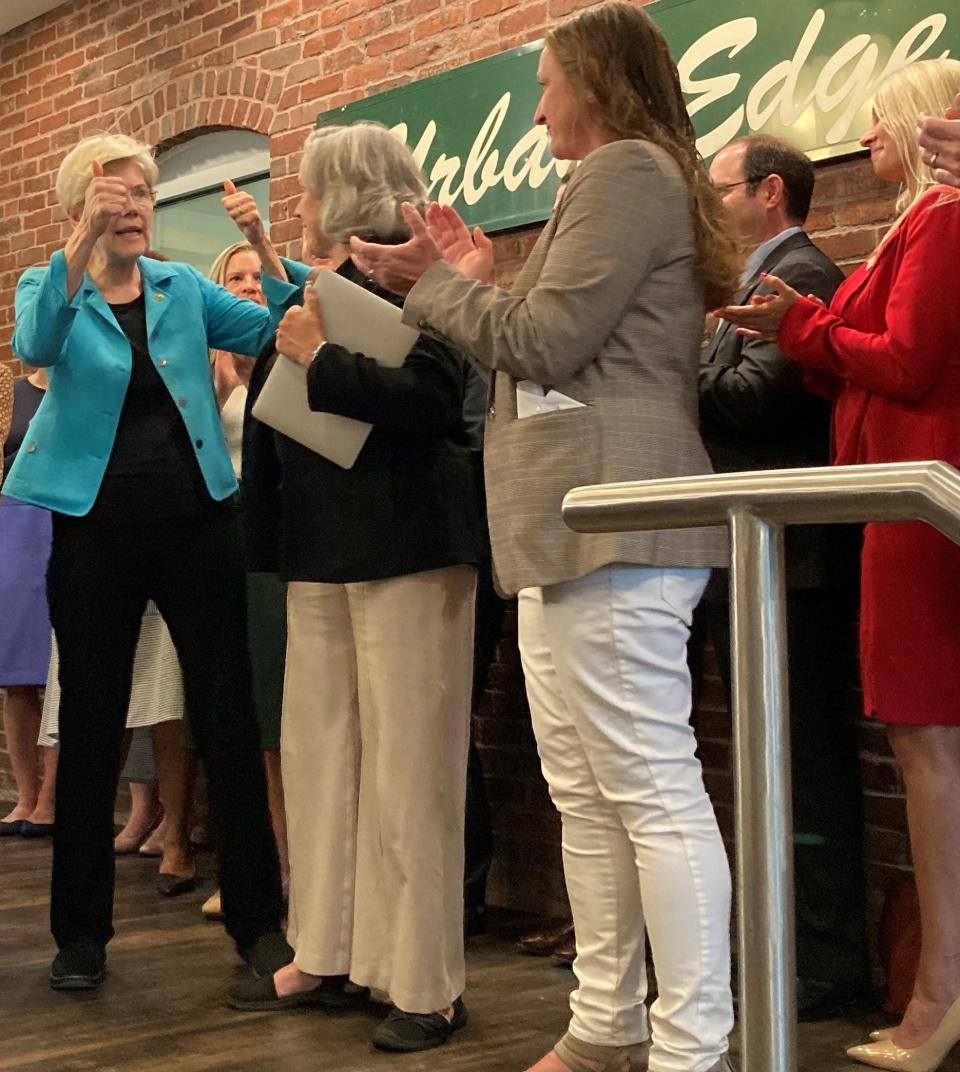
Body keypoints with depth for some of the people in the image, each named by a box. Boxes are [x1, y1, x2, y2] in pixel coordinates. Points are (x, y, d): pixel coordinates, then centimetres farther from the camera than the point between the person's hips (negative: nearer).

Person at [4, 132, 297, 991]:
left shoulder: (184, 286, 9)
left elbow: (271, 327, -6)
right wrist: (82, 243, -31)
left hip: (195, 519, 1)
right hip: (97, 526, -1)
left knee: (228, 721, 1)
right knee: (92, 727, 5)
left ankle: (258, 919, 10)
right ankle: (81, 932, 16)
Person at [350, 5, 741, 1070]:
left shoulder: (625, 170, -6)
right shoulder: (626, 179, 25)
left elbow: (544, 343, -12)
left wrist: (438, 281, 2)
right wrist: (471, 280, 19)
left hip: (612, 523, -11)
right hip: (573, 530, 11)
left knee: (651, 790, -9)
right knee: (586, 795, 12)